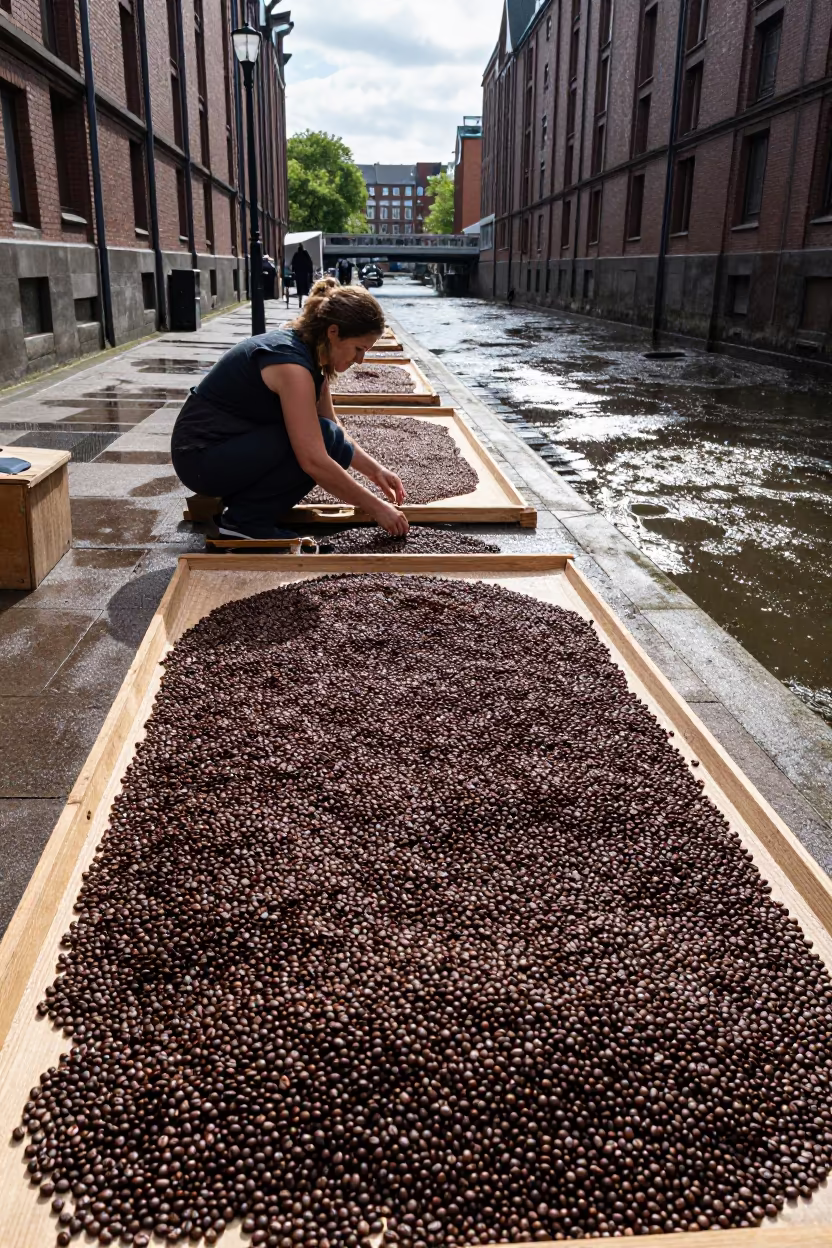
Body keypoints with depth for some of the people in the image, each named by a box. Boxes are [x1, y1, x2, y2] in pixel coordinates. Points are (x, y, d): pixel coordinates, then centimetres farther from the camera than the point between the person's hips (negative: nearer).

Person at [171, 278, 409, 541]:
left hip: (229, 444, 9)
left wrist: (375, 470, 3)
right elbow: (314, 461, -30)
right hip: (200, 457, -9)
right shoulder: (291, 361, -25)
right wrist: (375, 507, -23)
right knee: (325, 442, -19)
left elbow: (334, 427, 14)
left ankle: (240, 498, 10)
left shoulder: (308, 351, 3)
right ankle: (245, 520, -10)